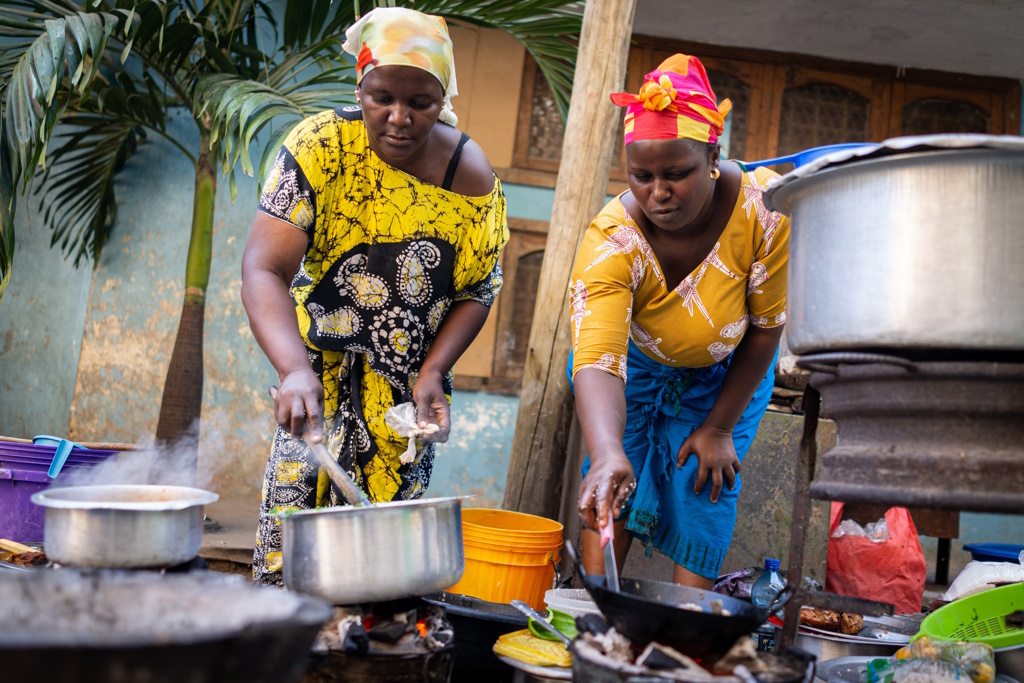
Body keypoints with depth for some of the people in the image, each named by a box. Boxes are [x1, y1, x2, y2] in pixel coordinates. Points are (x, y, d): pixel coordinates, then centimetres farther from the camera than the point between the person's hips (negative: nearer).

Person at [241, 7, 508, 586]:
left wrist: (432, 374, -15)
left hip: (413, 372, 1)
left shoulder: (472, 178, -12)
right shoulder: (321, 146, -17)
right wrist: (295, 371, -41)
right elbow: (265, 268, -25)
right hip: (322, 358, -1)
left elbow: (477, 291, -1)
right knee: (295, 501, -6)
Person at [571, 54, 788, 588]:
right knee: (613, 486, -11)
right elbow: (597, 365, -46)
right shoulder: (611, 242, -35)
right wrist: (607, 454, -65)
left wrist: (720, 428, -12)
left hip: (726, 373, 1)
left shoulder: (764, 208, -32)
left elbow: (767, 327, -18)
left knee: (704, 486, -7)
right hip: (636, 361, 0)